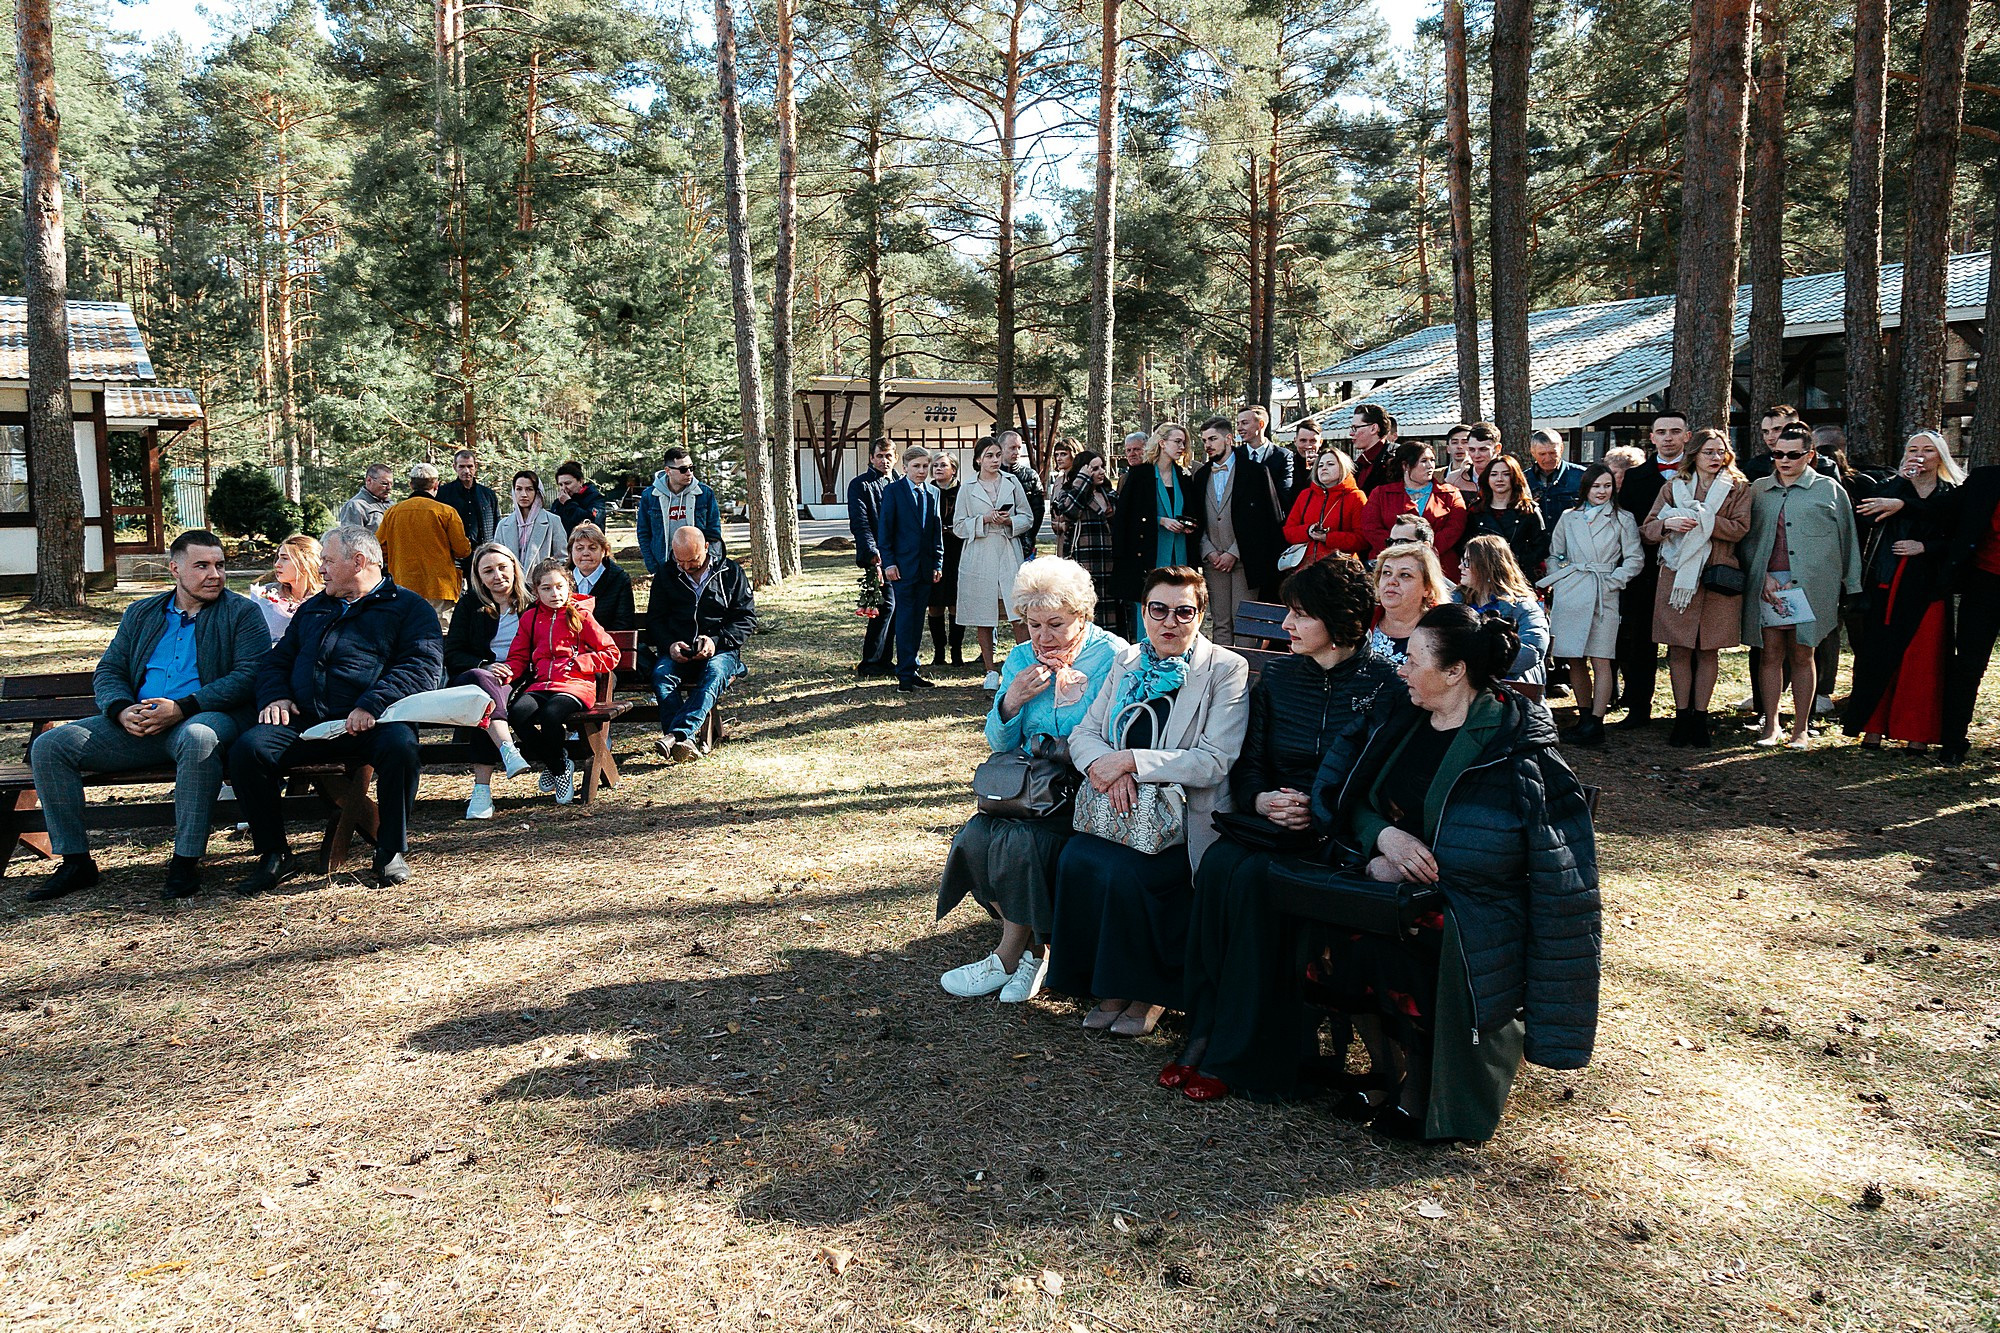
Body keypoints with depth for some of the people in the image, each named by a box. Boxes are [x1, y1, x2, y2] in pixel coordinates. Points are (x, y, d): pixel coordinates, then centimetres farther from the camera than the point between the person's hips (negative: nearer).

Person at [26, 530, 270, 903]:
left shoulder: (243, 613, 6)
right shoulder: (140, 614, 21)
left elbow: (249, 676, -7)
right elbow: (107, 671, 17)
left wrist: (182, 707, -18)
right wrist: (122, 709, -7)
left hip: (205, 717, -5)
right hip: (137, 725, 5)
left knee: (198, 738, -40)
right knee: (49, 746, -11)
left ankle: (186, 862, -30)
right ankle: (75, 861, -3)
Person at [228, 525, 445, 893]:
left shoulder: (407, 607, 9)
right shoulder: (312, 609, 29)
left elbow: (423, 667, -6)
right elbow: (277, 661, 29)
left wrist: (372, 704, -20)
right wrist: (275, 696, 5)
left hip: (372, 722, -5)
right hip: (304, 722, 5)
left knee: (399, 745, -37)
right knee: (247, 749, -21)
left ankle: (392, 851, -15)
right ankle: (274, 856, -7)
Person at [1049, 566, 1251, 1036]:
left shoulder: (1227, 670, -5)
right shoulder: (1127, 663, 13)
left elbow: (1214, 761, -14)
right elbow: (1084, 732, 9)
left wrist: (1129, 760, -19)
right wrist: (1104, 766, -15)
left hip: (1187, 818, -5)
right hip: (1123, 809, 5)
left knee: (1122, 871, -28)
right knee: (1075, 858, -23)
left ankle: (1147, 990, -4)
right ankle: (1108, 988, -5)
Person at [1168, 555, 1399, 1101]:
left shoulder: (1383, 686, -5)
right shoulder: (1276, 678, 9)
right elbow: (1247, 764, 11)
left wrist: (1320, 810, -20)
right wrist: (1261, 799, -11)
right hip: (1274, 821, 5)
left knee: (1254, 877, -29)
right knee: (1217, 866, -26)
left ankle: (1233, 1054, -19)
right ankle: (1204, 1030, -17)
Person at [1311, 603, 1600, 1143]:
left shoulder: (1514, 743, -11)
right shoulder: (1405, 721, 8)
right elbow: (1347, 799, 9)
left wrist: (1409, 864, -16)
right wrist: (1385, 836, -12)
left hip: (1474, 900, -5)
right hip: (1397, 883, 5)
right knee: (1341, 934, -23)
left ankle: (1422, 1093, -3)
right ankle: (1386, 1070, 2)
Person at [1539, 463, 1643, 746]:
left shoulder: (1623, 520, 7)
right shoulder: (1568, 519, 13)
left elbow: (1635, 560, 4)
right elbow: (1554, 555, 20)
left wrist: (1611, 582, -6)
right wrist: (1558, 580, 5)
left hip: (1602, 594, -3)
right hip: (1569, 594, 3)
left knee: (1600, 660, -7)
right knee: (1574, 659, 5)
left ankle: (1596, 723, -7)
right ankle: (1584, 717, 16)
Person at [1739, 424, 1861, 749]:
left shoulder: (1829, 489, 7)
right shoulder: (1758, 490, 12)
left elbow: (1847, 540, 8)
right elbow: (1747, 538, 10)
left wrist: (1851, 588, 4)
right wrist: (1762, 575, -4)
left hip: (1810, 586, -2)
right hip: (1766, 585, 2)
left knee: (1802, 655, 2)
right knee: (1770, 654, 2)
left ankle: (1801, 728, 10)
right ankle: (1770, 725, 9)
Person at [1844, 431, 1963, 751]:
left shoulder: (1953, 495, 9)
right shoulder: (1891, 487, 10)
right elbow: (1871, 510, -11)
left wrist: (1924, 547, -12)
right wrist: (1903, 479, -15)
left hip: (1928, 589, 0)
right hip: (1886, 586, 1)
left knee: (1922, 659, -2)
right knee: (1878, 655, -2)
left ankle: (1916, 731, 5)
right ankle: (1874, 725, 4)